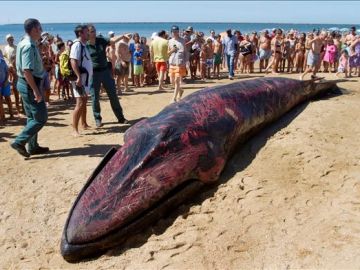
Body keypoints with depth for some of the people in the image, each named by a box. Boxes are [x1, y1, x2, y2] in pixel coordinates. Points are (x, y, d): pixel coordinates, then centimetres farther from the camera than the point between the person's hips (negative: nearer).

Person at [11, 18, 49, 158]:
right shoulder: (29, 46, -20)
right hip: (30, 85, -10)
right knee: (41, 118, -3)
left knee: (32, 117, 17)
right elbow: (27, 70, -27)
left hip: (24, 83, 10)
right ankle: (19, 142, -1)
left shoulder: (23, 43, 11)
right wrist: (36, 91, -26)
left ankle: (33, 146, 25)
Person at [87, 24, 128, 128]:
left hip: (105, 71, 3)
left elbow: (112, 40, -12)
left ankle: (120, 117, 16)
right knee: (95, 97, 4)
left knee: (113, 94, 7)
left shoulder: (101, 40, 1)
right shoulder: (85, 46, -5)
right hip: (93, 73, -2)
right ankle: (98, 119, 18)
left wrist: (123, 36, -27)